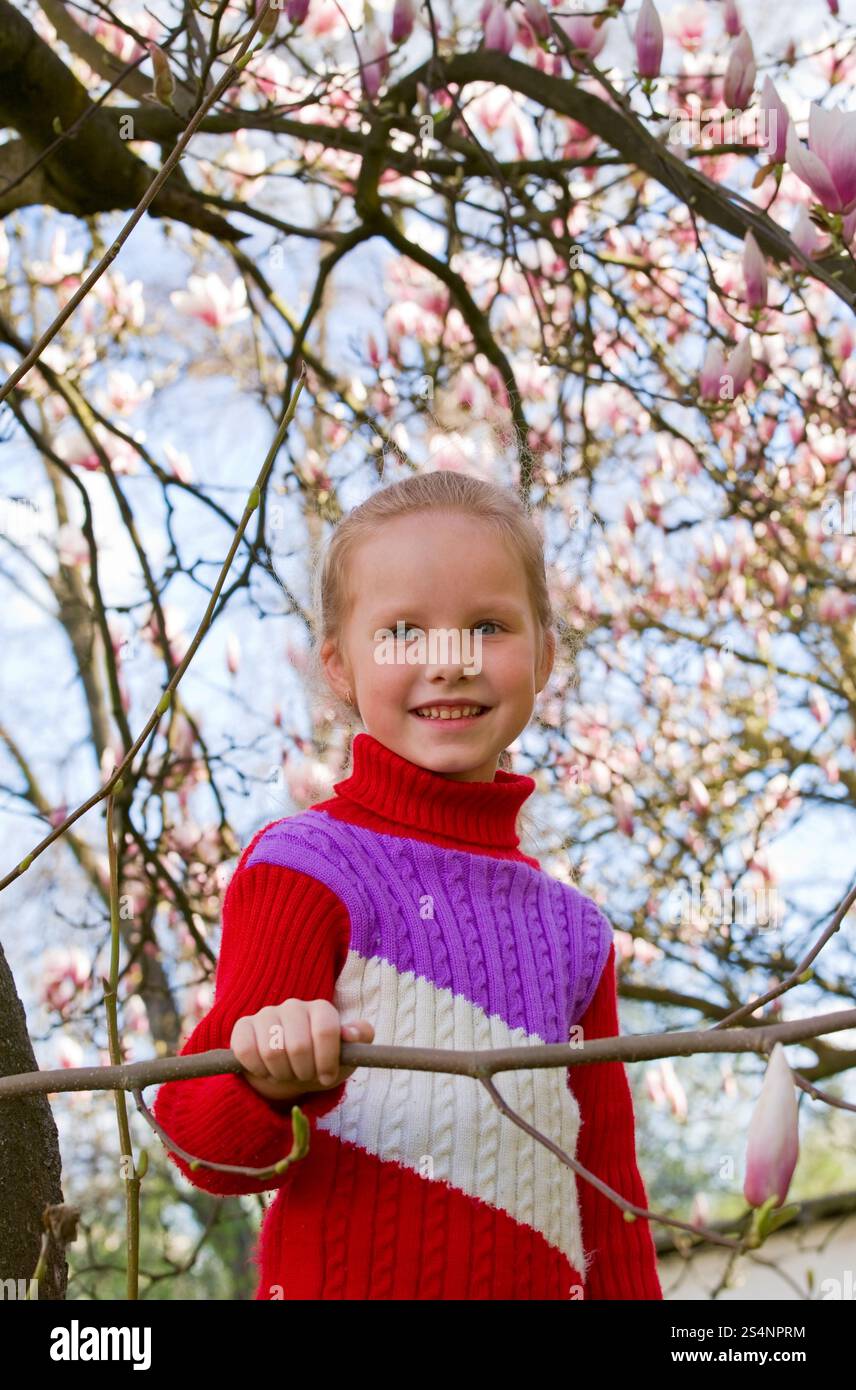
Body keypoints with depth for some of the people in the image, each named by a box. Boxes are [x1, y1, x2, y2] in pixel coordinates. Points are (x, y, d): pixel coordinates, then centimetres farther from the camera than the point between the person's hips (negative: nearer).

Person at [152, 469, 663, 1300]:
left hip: (543, 1285, 4)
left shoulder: (572, 929, 9)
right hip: (343, 1280, -4)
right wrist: (270, 1081, -33)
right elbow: (201, 1145, -13)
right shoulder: (305, 870, -8)